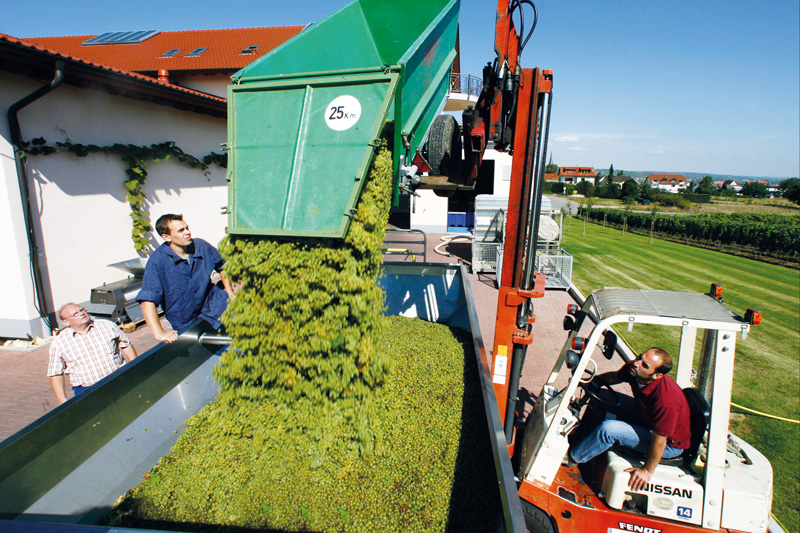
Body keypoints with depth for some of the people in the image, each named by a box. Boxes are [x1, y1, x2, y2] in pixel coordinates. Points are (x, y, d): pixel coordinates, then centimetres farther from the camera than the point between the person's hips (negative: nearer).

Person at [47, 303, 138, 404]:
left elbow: (126, 346, 12)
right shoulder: (58, 343, 5)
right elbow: (56, 374, 9)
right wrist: (62, 400, 0)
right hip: (86, 390, 0)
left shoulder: (107, 326, 6)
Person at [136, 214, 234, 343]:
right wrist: (159, 333, -33)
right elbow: (147, 300, -23)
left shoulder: (201, 246, -4)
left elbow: (221, 265, 16)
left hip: (211, 301, 4)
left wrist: (229, 291, 6)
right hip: (185, 320, -3)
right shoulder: (157, 261, -17)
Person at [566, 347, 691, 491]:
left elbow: (659, 440, -28)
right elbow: (614, 376, 5)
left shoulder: (666, 401, -39)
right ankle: (582, 437, 21)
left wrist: (648, 470, -17)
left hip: (669, 443, -8)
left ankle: (572, 457, -3)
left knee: (608, 429, -27)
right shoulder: (633, 368, -20)